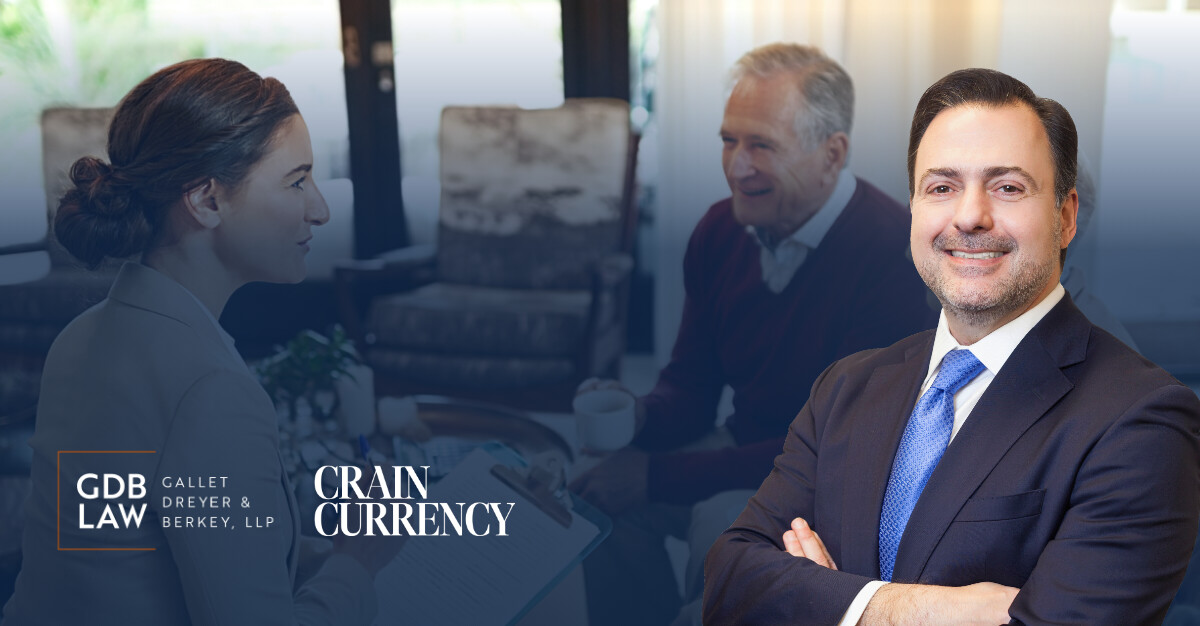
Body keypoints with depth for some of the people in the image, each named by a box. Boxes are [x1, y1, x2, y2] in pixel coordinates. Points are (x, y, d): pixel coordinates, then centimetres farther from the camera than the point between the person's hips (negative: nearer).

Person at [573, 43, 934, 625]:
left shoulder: (891, 252, -25)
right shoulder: (720, 230, -4)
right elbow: (692, 383, 5)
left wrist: (658, 475, -27)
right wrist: (642, 416, -21)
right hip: (751, 448, 6)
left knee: (724, 517, -30)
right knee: (609, 494, -12)